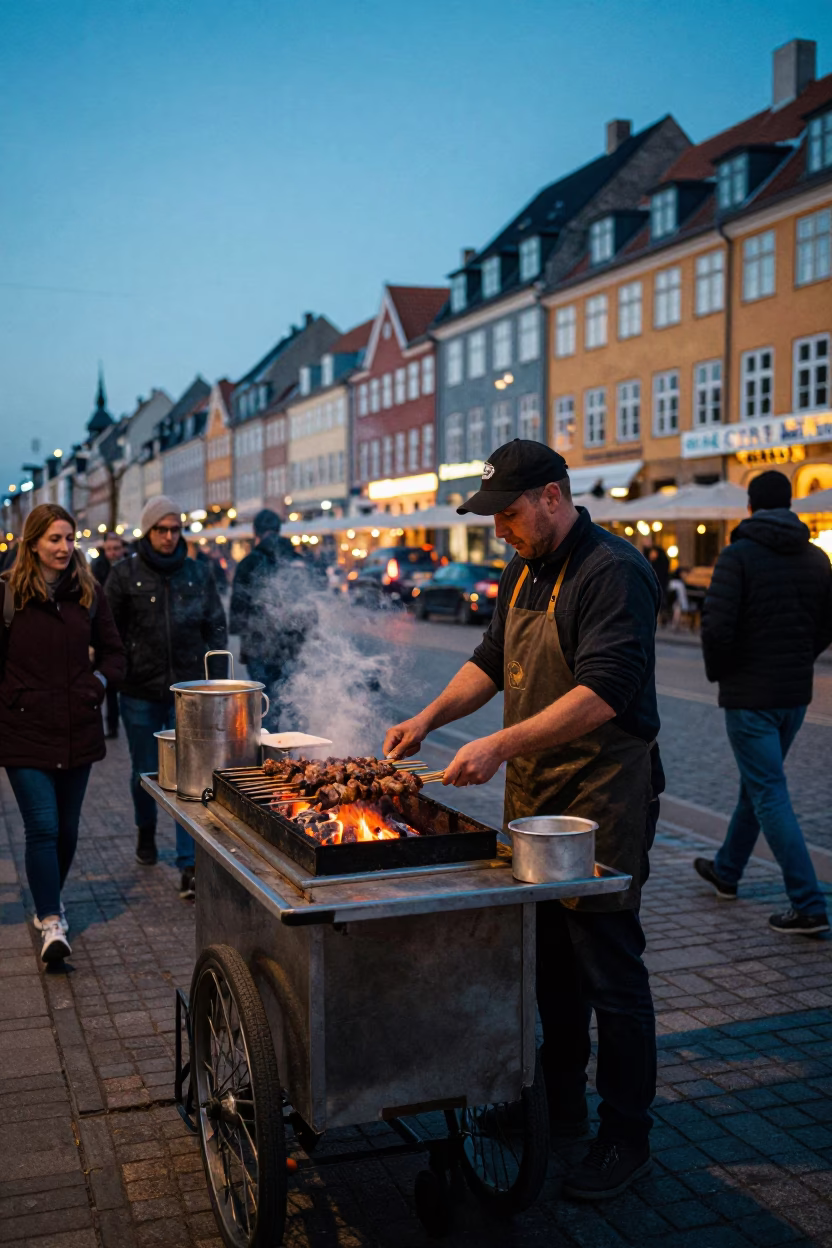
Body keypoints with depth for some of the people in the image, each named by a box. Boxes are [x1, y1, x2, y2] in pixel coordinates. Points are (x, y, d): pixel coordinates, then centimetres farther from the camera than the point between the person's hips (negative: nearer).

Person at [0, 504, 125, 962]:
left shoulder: (88, 592, 6)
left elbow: (113, 652, 15)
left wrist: (98, 684, 1)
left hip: (78, 730, 4)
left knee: (67, 827, 13)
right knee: (43, 826, -9)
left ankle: (50, 900, 35)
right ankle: (51, 924, -3)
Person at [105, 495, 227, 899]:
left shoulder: (198, 574, 4)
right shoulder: (125, 573, -1)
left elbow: (216, 628, 10)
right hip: (140, 692, 0)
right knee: (145, 772, 14)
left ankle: (189, 865, -2)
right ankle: (146, 831, 44)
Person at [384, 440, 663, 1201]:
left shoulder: (612, 572, -18)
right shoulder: (526, 574, 12)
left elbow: (602, 694, -27)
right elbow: (493, 660, 21)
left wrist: (501, 745, -30)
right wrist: (430, 718, 7)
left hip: (601, 803, -8)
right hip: (534, 797, 9)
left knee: (609, 972, 1)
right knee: (550, 961, 17)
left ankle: (627, 1138, 16)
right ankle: (561, 1107, 33)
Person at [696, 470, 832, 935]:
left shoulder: (738, 556, -13)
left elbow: (717, 625, -20)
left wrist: (718, 671, -3)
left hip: (749, 694, -7)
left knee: (770, 796, -4)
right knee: (757, 783, 21)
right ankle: (727, 871, 38)